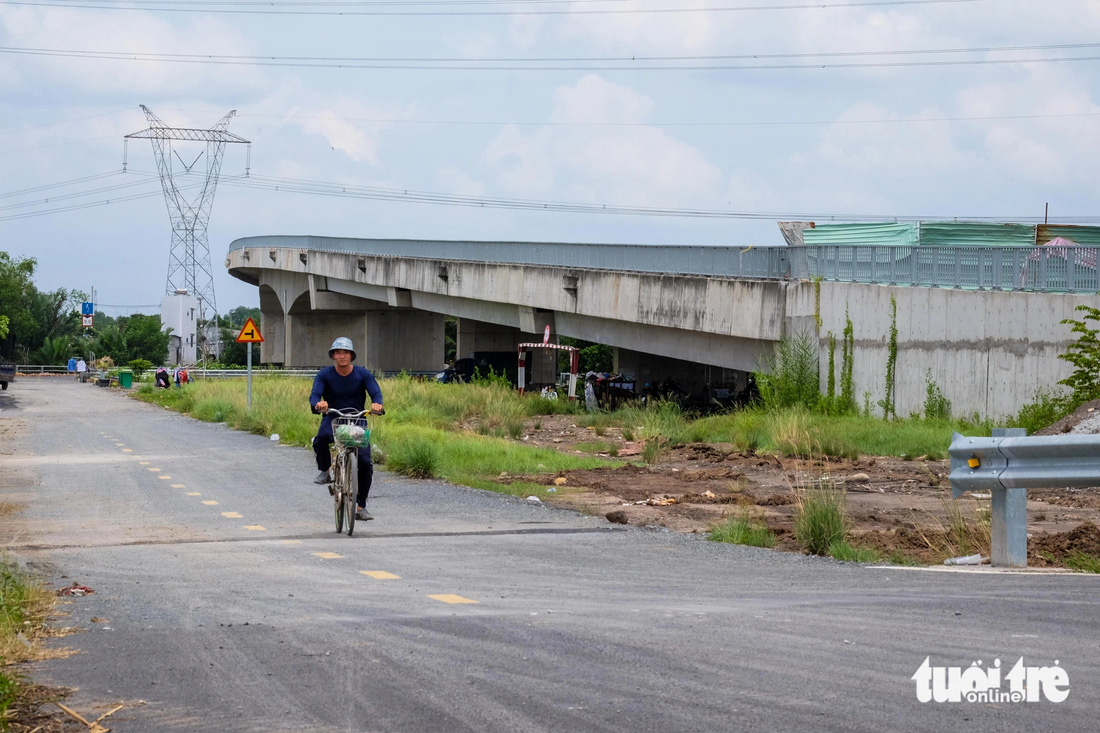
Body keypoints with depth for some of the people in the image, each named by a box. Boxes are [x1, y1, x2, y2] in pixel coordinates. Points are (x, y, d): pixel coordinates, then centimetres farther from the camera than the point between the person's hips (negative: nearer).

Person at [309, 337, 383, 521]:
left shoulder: (363, 374, -3)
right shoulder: (325, 374, -4)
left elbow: (375, 391, -16)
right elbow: (315, 394, -18)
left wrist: (376, 403, -41)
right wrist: (318, 404, -43)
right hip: (332, 419, -1)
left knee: (365, 463, -12)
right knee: (321, 439, -37)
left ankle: (361, 507, 3)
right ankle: (324, 470, -7)